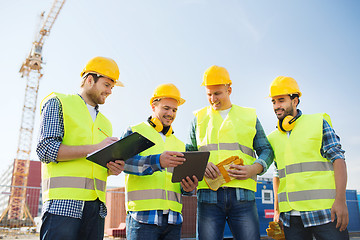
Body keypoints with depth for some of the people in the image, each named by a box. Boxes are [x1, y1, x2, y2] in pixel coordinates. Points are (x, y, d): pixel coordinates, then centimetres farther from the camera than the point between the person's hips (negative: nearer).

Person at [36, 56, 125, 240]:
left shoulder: (104, 123, 24)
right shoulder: (58, 103, 6)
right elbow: (46, 149, -8)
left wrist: (112, 169, 1)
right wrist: (95, 148, -13)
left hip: (96, 205, 6)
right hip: (64, 202, -5)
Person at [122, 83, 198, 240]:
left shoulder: (179, 144, 21)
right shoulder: (135, 132, 6)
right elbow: (124, 161, -12)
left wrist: (188, 187, -4)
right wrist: (157, 161, -28)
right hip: (143, 216, -4)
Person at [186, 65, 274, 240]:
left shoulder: (249, 116, 16)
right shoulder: (199, 117, 16)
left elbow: (266, 150, 15)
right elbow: (189, 152, 15)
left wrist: (254, 168, -6)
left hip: (242, 194, 0)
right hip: (208, 194, 0)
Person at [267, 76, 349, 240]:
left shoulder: (318, 122, 4)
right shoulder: (273, 138, 14)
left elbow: (338, 159, -2)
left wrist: (340, 200, -13)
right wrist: (277, 210, 14)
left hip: (324, 211, -3)